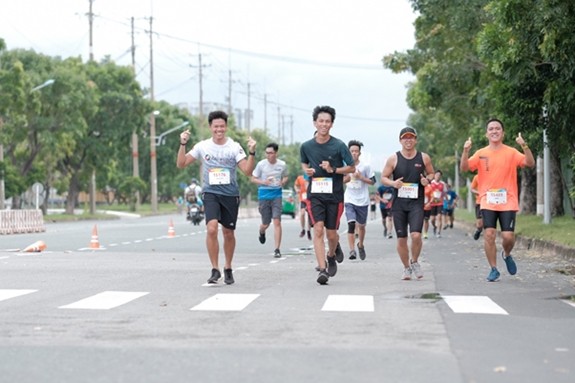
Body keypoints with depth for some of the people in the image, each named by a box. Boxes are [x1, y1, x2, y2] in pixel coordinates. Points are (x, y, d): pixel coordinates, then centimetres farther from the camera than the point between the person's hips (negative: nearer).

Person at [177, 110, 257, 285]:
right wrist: (183, 144, -11)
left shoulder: (234, 147, -3)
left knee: (228, 233, 9)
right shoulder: (202, 146, 0)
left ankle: (228, 268, 29)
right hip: (211, 193, -1)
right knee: (212, 228, -20)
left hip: (230, 194, 1)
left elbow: (247, 171, -9)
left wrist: (252, 152, -22)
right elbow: (181, 164, 2)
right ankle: (215, 269, -10)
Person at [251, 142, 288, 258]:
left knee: (277, 221, -11)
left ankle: (277, 249, -7)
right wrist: (263, 182, -17)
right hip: (264, 195, 0)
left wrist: (283, 182, -6)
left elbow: (285, 177, 18)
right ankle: (262, 232, 46)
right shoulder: (261, 164, -5)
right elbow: (253, 179, 2)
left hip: (277, 194, 0)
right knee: (266, 223, 7)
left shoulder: (282, 165, 1)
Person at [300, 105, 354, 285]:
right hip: (315, 194, 1)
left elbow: (352, 168, 0)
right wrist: (307, 170, -2)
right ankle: (322, 269, -15)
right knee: (318, 229, -14)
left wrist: (334, 170, -15)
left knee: (331, 233, 7)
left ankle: (332, 255, 41)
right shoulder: (306, 146, 1)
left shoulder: (339, 146, -6)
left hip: (334, 195, -1)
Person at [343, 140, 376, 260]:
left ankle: (360, 245, 40)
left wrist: (361, 177, -14)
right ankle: (352, 250, -18)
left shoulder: (365, 166, -2)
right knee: (351, 224, -17)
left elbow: (372, 181, 0)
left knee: (361, 225, 13)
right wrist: (345, 179, -8)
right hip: (349, 200, 0)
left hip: (363, 201, 0)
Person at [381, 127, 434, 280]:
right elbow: (383, 177, 6)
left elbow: (431, 174, 16)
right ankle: (406, 268, 23)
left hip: (416, 203, -1)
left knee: (416, 235, -16)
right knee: (401, 238, 4)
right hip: (398, 203, 1)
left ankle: (414, 262, 11)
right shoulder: (393, 159, 1)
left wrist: (427, 180, -7)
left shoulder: (424, 158, 3)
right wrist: (393, 183, -15)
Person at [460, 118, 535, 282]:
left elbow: (530, 163, -11)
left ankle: (506, 255, 27)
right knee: (489, 234, -8)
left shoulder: (511, 153, 1)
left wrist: (524, 146, -26)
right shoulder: (481, 154, 5)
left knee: (508, 236, -7)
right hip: (488, 201, 1)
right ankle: (493, 269, 5)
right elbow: (464, 168, -5)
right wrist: (466, 151, -21)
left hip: (508, 202, -1)